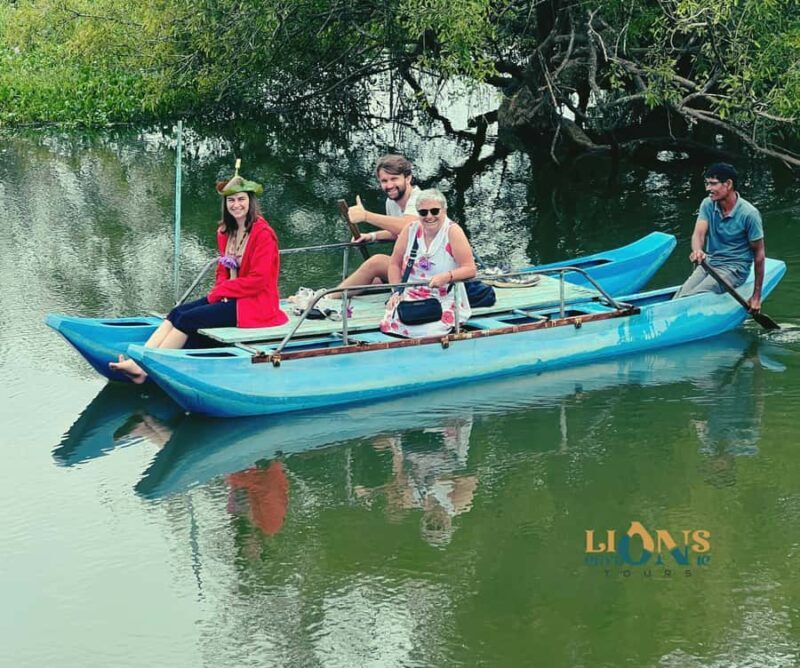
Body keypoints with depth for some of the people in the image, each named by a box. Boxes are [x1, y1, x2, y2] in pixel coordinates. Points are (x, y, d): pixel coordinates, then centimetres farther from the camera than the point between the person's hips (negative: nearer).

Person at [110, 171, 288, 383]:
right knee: (177, 313, -12)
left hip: (254, 303, -8)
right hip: (229, 296, 8)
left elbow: (257, 280, -17)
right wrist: (221, 289, -7)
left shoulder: (262, 233, -14)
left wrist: (219, 292, -11)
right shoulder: (226, 232, 12)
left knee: (188, 319, -20)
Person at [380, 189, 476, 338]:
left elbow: (470, 269, -12)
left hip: (445, 301, -3)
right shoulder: (410, 230, 3)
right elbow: (395, 263, 13)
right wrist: (397, 291, 0)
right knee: (389, 325, -23)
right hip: (410, 298, 3)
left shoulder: (452, 232, -8)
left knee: (428, 331, -29)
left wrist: (446, 277, -29)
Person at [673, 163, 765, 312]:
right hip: (709, 263, 5)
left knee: (691, 299, -27)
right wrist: (697, 250, -40)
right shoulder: (708, 205, 1)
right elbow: (699, 233, -12)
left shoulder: (749, 214, -14)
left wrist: (756, 296, -7)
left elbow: (759, 253, -8)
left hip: (734, 269, -5)